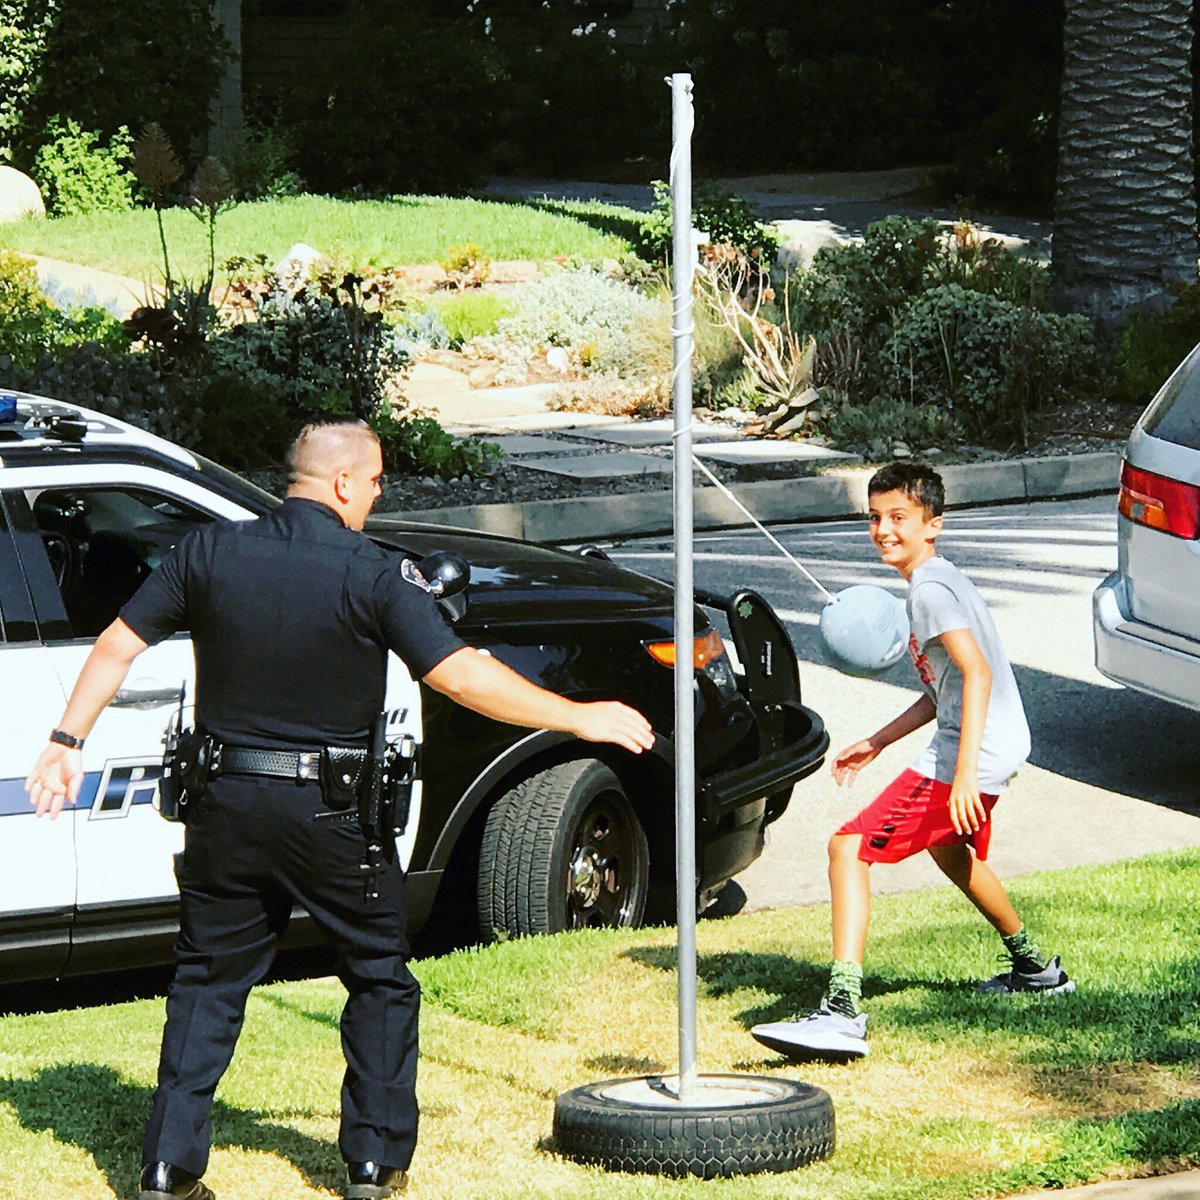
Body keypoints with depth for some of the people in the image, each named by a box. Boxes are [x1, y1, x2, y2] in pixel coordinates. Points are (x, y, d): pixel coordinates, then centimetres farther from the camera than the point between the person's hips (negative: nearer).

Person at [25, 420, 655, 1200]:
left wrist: (68, 742, 11)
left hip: (226, 809, 3)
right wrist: (581, 720, -9)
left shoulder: (212, 552, -1)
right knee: (379, 980, 15)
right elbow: (461, 676, -16)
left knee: (209, 983, 12)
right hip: (332, 814, -3)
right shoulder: (373, 574, -12)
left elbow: (117, 647, 2)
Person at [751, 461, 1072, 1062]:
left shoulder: (929, 589, -14)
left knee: (848, 848, -16)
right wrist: (876, 743, 24)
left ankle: (843, 1013, -26)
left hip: (970, 755, -11)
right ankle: (1035, 966, 56)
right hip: (1002, 747, 11)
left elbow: (977, 673, -26)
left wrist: (964, 773, -32)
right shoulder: (939, 581, 18)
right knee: (952, 849, 39)